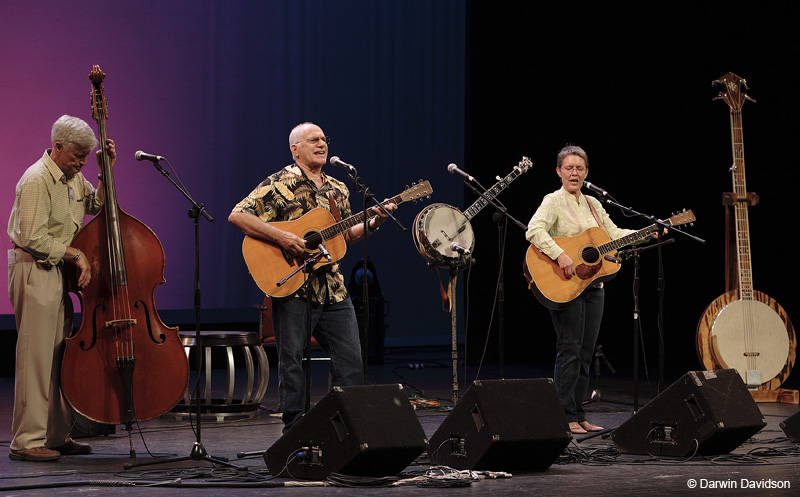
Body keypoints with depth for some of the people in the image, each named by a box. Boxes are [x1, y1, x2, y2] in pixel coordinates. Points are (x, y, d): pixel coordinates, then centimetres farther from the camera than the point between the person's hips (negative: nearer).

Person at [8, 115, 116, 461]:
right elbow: (34, 239, -20)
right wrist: (75, 254, -14)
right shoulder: (37, 180, -16)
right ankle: (27, 441, -7)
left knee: (60, 355, 10)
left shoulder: (73, 178, 12)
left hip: (59, 272, 9)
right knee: (37, 356, -9)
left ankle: (57, 435, 16)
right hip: (34, 273, -9)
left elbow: (97, 205, 25)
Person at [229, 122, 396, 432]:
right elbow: (238, 215, -13)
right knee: (292, 361, 0)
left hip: (332, 288, 6)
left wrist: (373, 223, 7)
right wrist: (282, 238, -21)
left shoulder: (337, 190, 16)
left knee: (351, 360, 4)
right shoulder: (281, 183, -5)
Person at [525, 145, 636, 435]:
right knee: (570, 350, -8)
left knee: (585, 353, 8)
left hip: (593, 285, 7)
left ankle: (579, 415, 13)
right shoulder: (554, 201, -6)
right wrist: (560, 255, -31)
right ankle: (566, 417, -4)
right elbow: (534, 231, -22)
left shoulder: (592, 204, 16)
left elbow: (614, 234, 17)